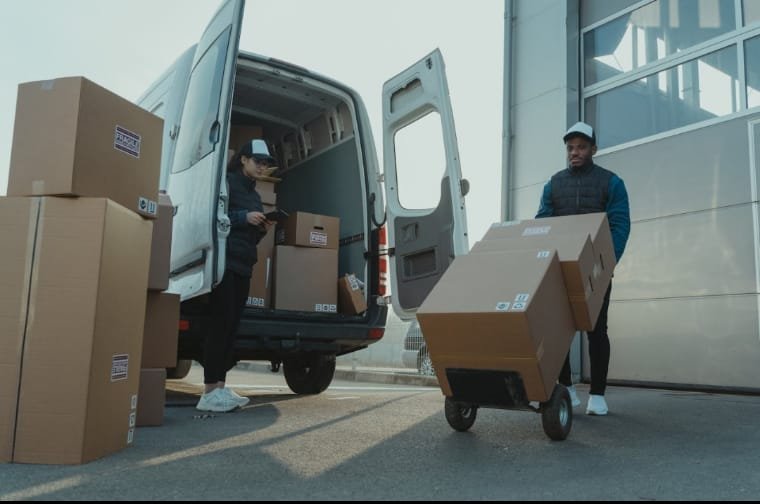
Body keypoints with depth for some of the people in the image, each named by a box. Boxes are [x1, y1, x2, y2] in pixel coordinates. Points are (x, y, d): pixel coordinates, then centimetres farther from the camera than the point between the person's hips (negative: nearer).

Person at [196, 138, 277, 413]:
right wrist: (244, 217, -16)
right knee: (222, 323, -12)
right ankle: (209, 392, -10)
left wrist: (262, 229, 6)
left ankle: (220, 388, 5)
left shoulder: (253, 193, 23)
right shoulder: (226, 182, -1)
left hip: (243, 265, 8)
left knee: (232, 326, 3)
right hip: (224, 261, -8)